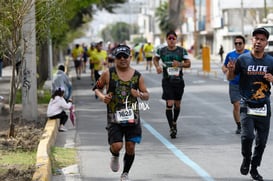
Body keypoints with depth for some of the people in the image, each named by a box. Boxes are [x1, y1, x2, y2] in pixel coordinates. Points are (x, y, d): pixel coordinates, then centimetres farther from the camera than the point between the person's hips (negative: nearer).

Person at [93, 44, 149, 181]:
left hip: (132, 116, 2)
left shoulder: (137, 76, 4)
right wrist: (102, 97, -9)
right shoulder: (108, 74, 0)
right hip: (114, 116, -2)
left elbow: (146, 95, 10)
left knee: (130, 147, 3)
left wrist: (139, 94, -12)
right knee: (116, 146, -13)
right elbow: (97, 88, 11)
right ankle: (115, 156, 26)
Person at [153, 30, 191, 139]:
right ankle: (172, 128, -8)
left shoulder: (182, 51, 1)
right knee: (169, 104, -12)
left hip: (179, 81, 2)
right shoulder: (161, 51, 1)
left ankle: (174, 122, 38)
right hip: (167, 81, -2)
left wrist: (180, 64, -16)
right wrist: (157, 66, -2)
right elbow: (155, 59, 19)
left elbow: (188, 64, 4)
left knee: (177, 104, 12)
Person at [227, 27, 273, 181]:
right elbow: (231, 78, 7)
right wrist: (231, 70, -15)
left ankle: (254, 168, 25)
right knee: (248, 136, -17)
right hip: (247, 105, -2)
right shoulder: (243, 59, -2)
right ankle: (246, 159, 13)